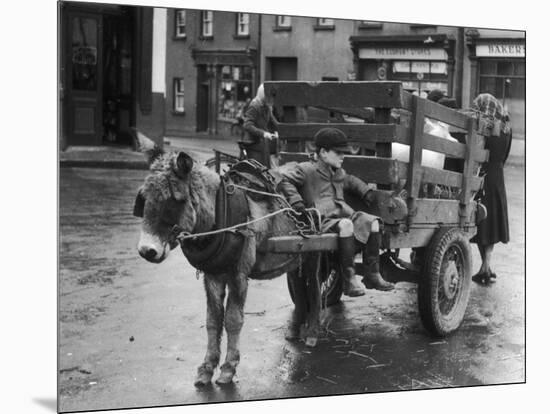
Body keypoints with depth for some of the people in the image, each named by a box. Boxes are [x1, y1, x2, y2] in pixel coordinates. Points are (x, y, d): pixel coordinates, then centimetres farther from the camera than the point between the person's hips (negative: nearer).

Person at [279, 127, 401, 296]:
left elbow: (351, 181, 46)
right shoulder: (307, 170, 1)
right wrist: (296, 202, -17)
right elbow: (284, 179, -8)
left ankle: (372, 275, -6)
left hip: (345, 215, 8)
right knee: (345, 225, -35)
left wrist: (367, 192, 30)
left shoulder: (339, 174, 25)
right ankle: (349, 280, -33)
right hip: (322, 220, -8)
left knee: (371, 222, -9)